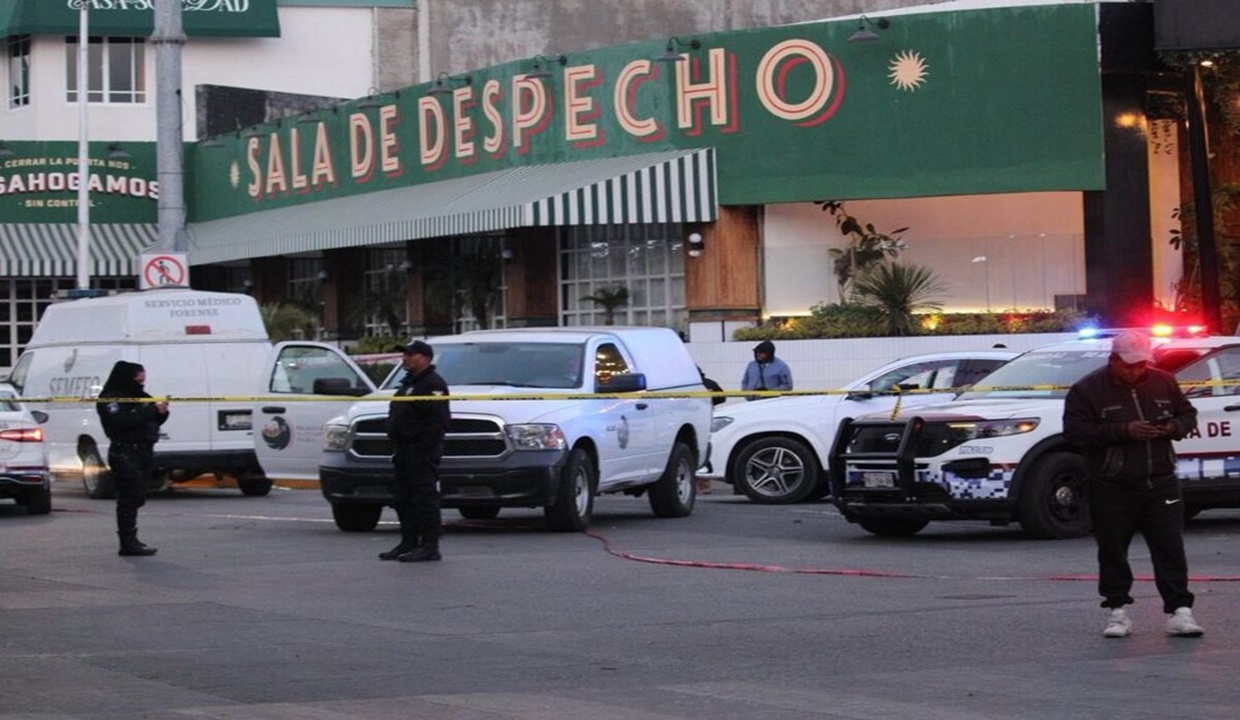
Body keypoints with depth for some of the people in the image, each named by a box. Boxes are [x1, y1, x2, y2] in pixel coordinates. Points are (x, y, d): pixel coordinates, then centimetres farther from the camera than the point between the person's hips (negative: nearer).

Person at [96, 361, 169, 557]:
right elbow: (123, 422, -23)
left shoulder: (139, 396, 19)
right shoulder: (110, 400, -8)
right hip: (126, 454, -9)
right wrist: (152, 411, -22)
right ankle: (128, 544, -11)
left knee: (136, 498, 11)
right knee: (129, 498, -11)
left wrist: (161, 412, 0)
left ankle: (130, 541, 18)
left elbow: (152, 422, 22)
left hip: (144, 452, 9)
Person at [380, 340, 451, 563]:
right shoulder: (408, 383, 22)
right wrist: (397, 448, 18)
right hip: (405, 452, 11)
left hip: (422, 453, -11)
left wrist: (425, 448, -25)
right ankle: (409, 543, 20)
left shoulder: (433, 384, -11)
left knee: (425, 499, -9)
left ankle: (429, 546, -7)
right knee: (402, 499, 13)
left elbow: (438, 420, -20)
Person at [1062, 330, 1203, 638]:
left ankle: (1179, 610, -2)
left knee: (1170, 549, -3)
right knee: (1113, 552, 4)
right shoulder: (1088, 389, -4)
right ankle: (1117, 610, 14)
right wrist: (1123, 431, -19)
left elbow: (1188, 414, 19)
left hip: (1160, 484, 2)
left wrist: (1173, 427, -6)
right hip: (1111, 489, -2)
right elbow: (1074, 431, -12)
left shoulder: (1163, 382, 9)